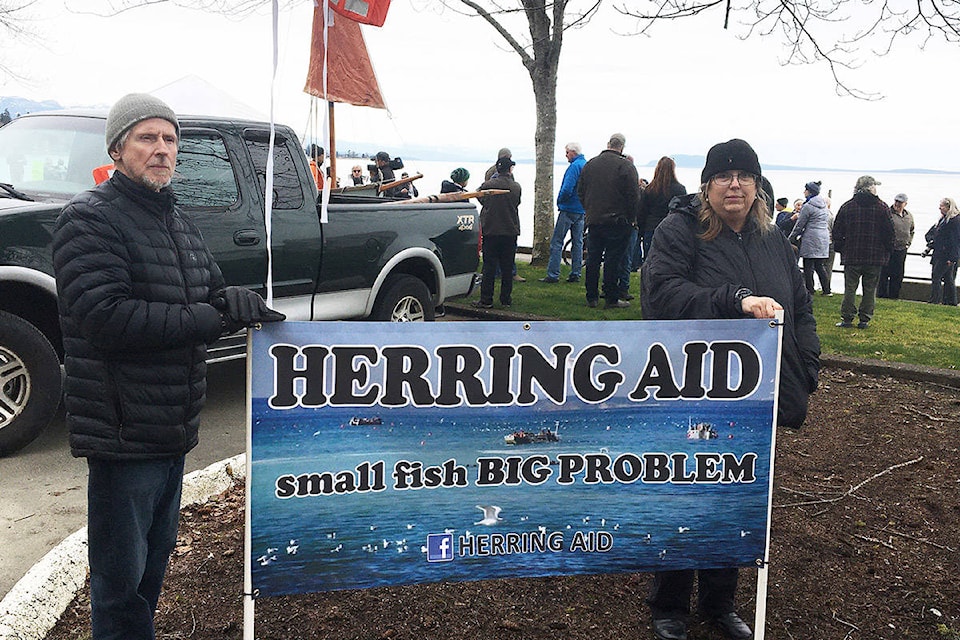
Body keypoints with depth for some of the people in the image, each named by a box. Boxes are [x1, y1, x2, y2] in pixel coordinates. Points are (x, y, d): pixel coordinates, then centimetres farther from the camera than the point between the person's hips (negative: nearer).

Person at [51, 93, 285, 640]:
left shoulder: (179, 222, 15)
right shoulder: (90, 219, -12)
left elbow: (211, 294, 16)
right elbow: (107, 317, -24)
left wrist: (235, 302, -9)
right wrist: (214, 318, -23)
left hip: (174, 430, 8)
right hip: (123, 432, -8)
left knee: (155, 561, 22)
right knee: (121, 579, 3)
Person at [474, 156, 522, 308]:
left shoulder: (487, 185, -9)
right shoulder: (516, 187, -5)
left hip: (490, 230, -1)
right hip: (511, 230, 2)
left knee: (489, 266, 2)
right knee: (507, 267, 9)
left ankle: (486, 300, 1)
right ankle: (506, 299, 14)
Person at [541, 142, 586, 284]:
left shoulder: (575, 166, -17)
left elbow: (567, 189, -24)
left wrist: (560, 200, -8)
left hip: (568, 209, -9)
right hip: (582, 210, 9)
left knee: (557, 242, -5)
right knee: (577, 242, 12)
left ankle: (553, 275, -8)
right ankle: (575, 274, 15)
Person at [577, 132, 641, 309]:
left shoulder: (589, 164, 7)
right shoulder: (626, 165, -10)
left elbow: (580, 192, 13)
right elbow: (634, 196, -12)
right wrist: (632, 218, -1)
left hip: (593, 220, 5)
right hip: (617, 221, -5)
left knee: (593, 259, 10)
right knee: (612, 260, -1)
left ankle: (591, 297, 15)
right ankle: (612, 299, 3)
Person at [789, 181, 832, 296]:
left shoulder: (808, 206, -11)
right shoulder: (824, 206, 14)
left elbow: (799, 225, -8)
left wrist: (791, 239, 3)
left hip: (811, 239, -8)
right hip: (824, 239, 8)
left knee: (808, 266, -2)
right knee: (820, 266, 11)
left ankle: (810, 290, -1)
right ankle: (826, 290, 10)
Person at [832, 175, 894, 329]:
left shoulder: (846, 207, 1)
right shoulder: (881, 207, -2)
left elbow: (837, 231, 5)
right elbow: (889, 232, 1)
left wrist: (840, 248, 16)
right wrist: (887, 251, 12)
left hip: (851, 256, 0)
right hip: (875, 256, 0)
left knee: (850, 288, 4)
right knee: (870, 289, 7)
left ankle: (847, 318, 2)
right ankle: (865, 319, 8)